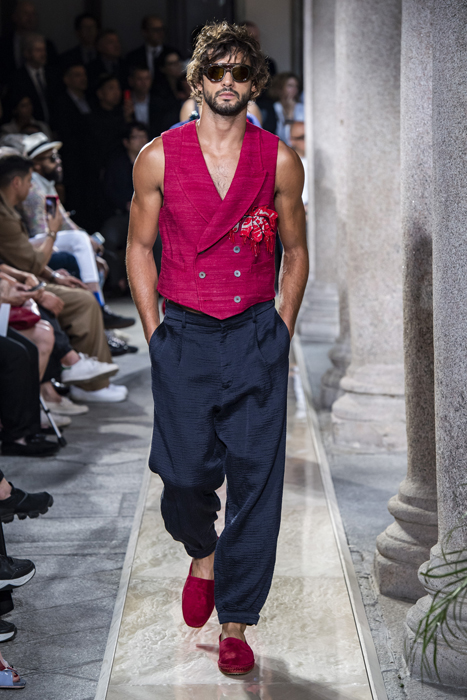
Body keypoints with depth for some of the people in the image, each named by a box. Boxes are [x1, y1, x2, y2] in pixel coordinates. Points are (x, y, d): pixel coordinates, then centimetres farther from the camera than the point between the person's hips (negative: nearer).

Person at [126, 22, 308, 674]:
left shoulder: (280, 161, 3)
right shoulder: (159, 157, 2)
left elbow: (295, 252, 13)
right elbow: (139, 247, 10)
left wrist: (281, 331, 6)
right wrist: (155, 333, 4)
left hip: (257, 336, 0)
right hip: (183, 334, 0)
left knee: (255, 481, -2)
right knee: (184, 475, 1)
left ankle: (235, 622, 11)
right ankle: (203, 554, 36)